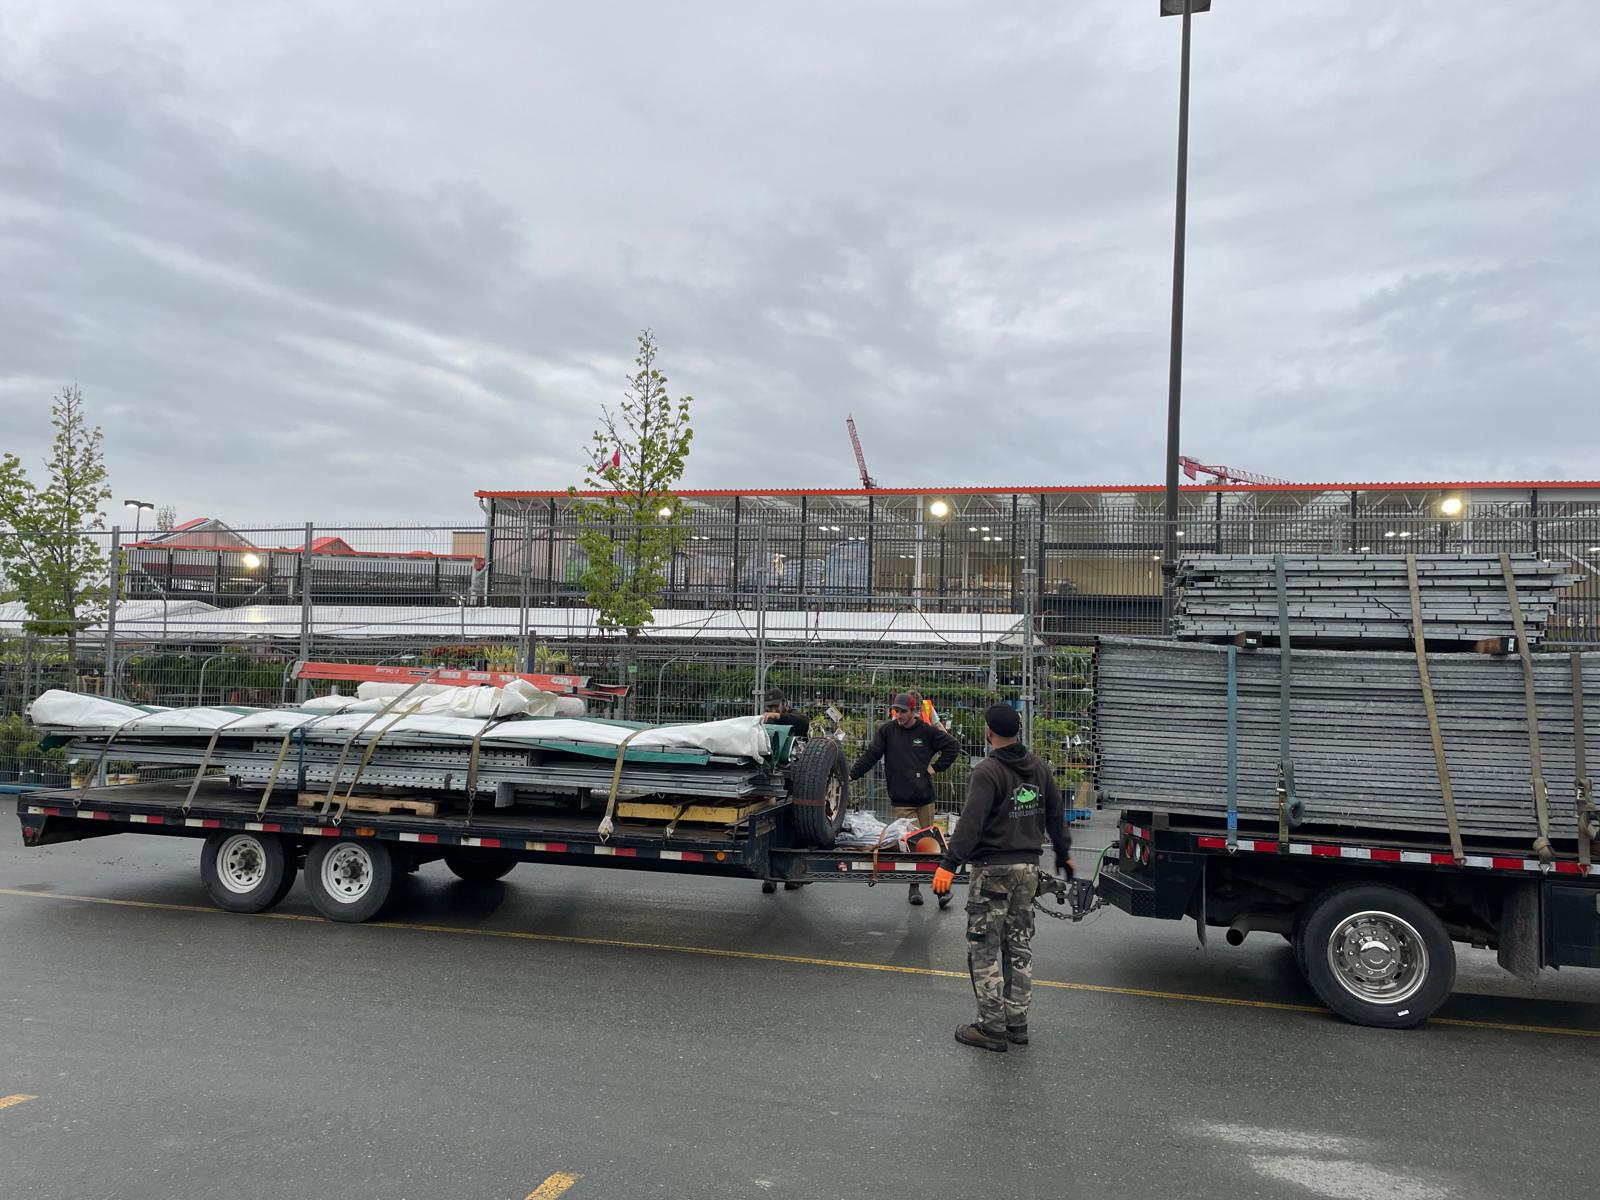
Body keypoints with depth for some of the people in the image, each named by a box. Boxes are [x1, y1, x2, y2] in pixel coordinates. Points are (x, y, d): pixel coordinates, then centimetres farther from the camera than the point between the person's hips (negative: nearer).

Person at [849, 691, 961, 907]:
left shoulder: (926, 731, 2)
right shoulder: (887, 731, 2)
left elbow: (953, 746, 10)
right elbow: (870, 755, 0)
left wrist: (936, 767, 4)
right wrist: (851, 775, -10)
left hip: (925, 798, 1)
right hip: (901, 800, -1)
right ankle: (914, 887, 5)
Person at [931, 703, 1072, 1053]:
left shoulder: (987, 772, -15)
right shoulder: (1039, 767, 7)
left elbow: (970, 822, -24)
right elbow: (1056, 814, 16)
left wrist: (949, 864, -24)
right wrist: (1064, 853, 28)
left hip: (994, 869, -7)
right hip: (1028, 867, 7)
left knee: (984, 948, 1)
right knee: (1020, 946, 15)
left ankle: (992, 1027, 4)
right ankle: (1017, 1023, 21)